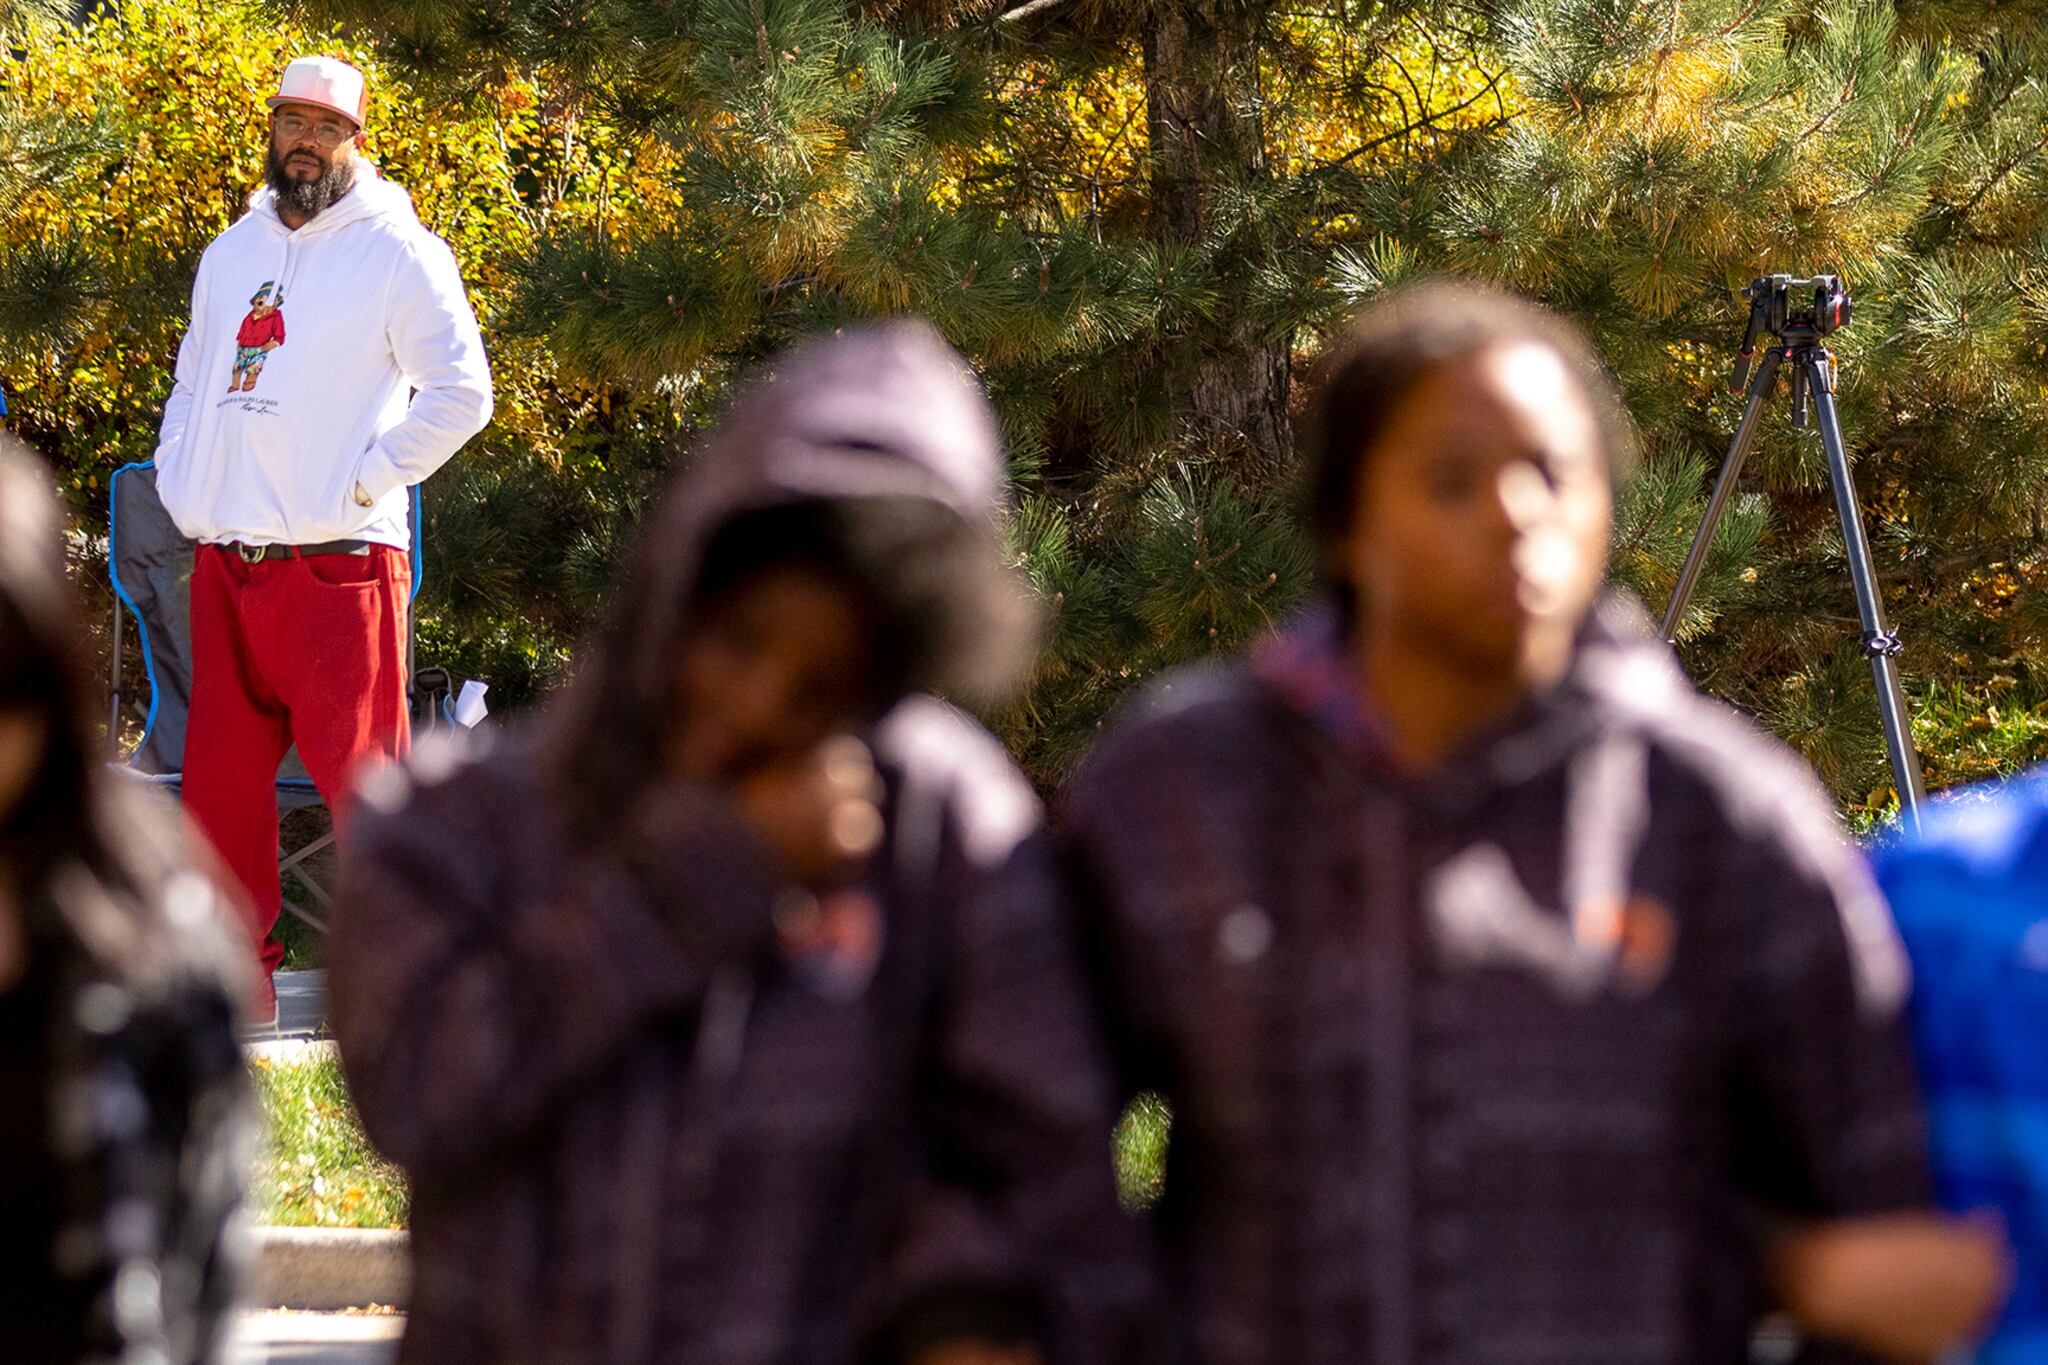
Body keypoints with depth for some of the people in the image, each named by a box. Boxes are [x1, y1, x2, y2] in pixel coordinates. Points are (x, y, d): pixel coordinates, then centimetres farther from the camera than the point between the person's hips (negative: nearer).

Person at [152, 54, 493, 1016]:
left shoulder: (398, 252, -2)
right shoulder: (230, 253, 18)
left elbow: (461, 393, -8)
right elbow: (192, 382, 28)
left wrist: (364, 484, -12)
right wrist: (178, 484, 11)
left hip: (337, 565, -6)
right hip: (222, 566, 6)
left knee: (362, 776, -9)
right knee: (219, 783, 7)